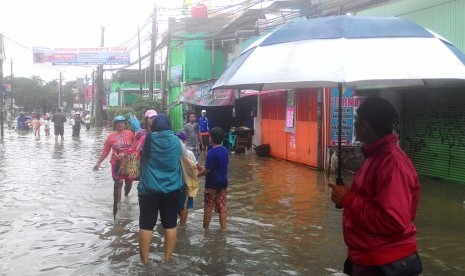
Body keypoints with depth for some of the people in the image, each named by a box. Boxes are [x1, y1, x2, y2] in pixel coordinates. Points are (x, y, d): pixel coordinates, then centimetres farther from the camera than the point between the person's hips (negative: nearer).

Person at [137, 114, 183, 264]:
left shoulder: (148, 139, -8)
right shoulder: (176, 141, -1)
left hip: (149, 190, -2)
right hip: (172, 190, 2)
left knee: (146, 225, 7)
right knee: (170, 225, 11)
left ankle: (144, 259, 13)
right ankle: (168, 258, 18)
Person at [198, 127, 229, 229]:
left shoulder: (212, 152, -19)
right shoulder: (225, 150, 4)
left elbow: (208, 170, -19)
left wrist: (198, 175, -3)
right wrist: (202, 168, 18)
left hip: (212, 183, -6)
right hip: (223, 182, 6)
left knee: (208, 207, 6)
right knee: (222, 206, 11)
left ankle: (205, 228, 15)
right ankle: (223, 227, 13)